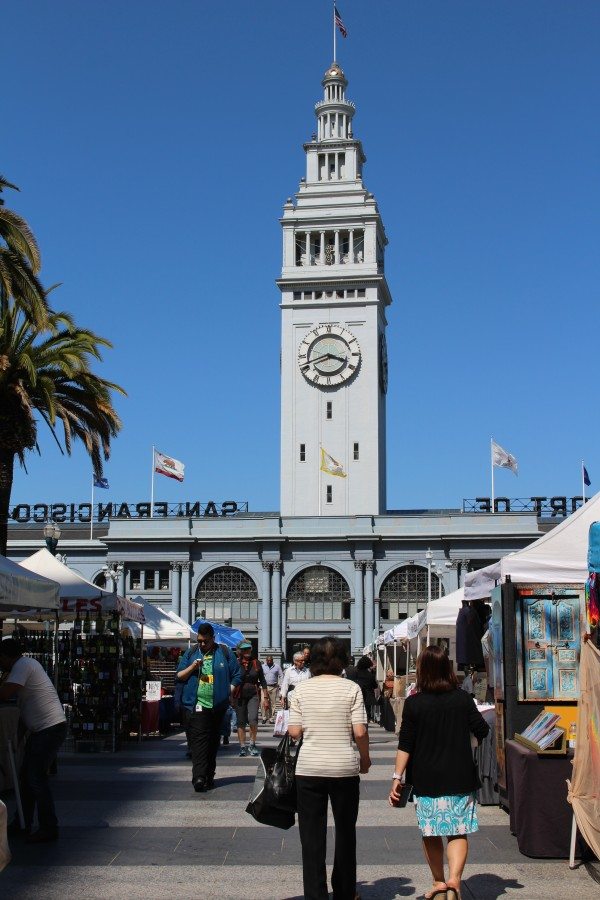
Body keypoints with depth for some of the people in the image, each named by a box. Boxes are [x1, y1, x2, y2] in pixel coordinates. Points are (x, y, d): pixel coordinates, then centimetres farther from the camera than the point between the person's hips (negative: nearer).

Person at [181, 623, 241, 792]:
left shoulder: (224, 652, 5)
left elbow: (237, 675, 9)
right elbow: (180, 677, 8)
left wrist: (229, 693, -2)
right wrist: (193, 667, -10)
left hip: (218, 706, 1)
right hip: (199, 705, -1)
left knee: (213, 741, 8)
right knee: (199, 740, -13)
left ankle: (209, 776, 17)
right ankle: (199, 777, -20)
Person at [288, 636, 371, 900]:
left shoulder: (301, 688, -1)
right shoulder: (351, 688, -4)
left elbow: (294, 732, -3)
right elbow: (360, 731, -9)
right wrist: (365, 759, 8)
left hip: (309, 768, 0)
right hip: (345, 768, 0)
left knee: (312, 836, 6)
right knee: (345, 831, 16)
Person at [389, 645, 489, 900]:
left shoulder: (413, 703, -7)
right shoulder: (462, 699, -2)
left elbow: (405, 745, -7)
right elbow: (482, 730, 6)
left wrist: (397, 777, -3)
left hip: (426, 780, -1)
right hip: (459, 778, 1)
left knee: (431, 833, 13)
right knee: (458, 832, 4)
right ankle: (454, 880, -13)